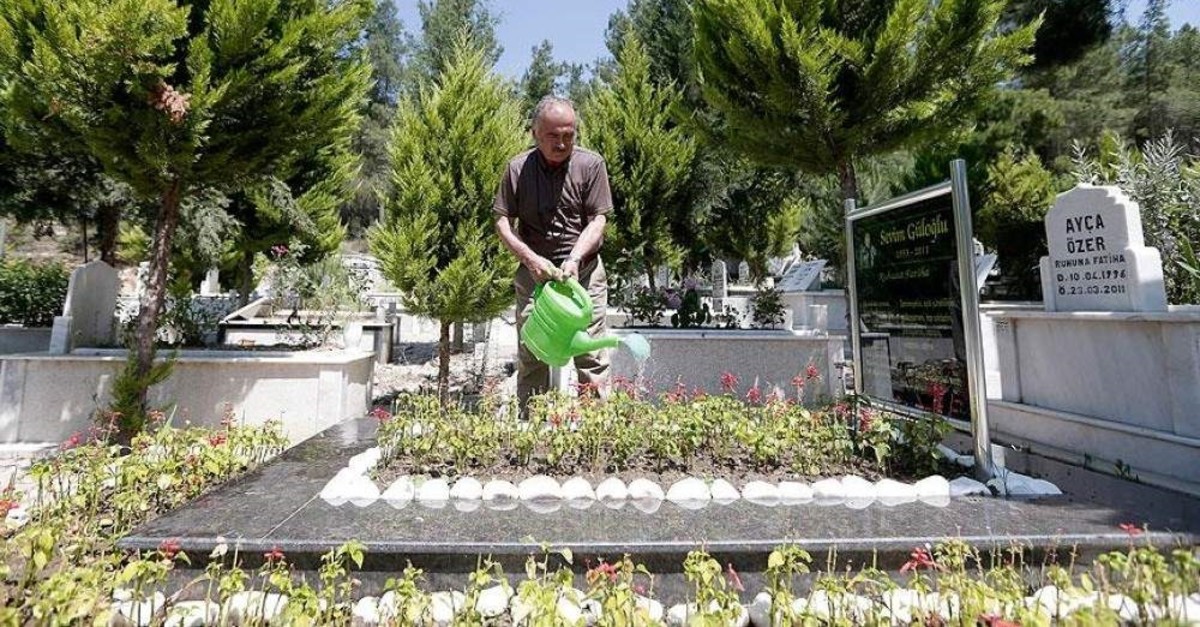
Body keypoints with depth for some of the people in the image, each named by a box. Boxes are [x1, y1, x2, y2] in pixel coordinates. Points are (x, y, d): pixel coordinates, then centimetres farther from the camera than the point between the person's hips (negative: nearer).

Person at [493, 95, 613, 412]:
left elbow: (598, 220, -5)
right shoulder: (518, 168, 0)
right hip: (534, 272, 2)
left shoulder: (591, 164, -3)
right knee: (531, 357, 7)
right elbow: (502, 221, 1)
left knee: (592, 356, 0)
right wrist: (531, 259, -15)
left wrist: (574, 259, -20)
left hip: (584, 270, -1)